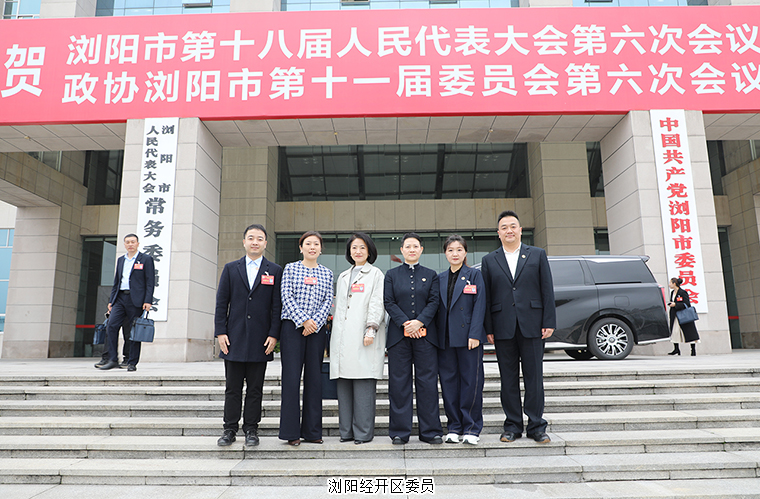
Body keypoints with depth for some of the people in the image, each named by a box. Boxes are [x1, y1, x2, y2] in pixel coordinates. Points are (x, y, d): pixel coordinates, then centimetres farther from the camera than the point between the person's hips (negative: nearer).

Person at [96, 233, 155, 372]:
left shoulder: (146, 259, 2)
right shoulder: (120, 260, 19)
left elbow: (150, 282, -4)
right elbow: (116, 282, 21)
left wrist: (148, 301, -13)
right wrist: (111, 300, 13)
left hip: (136, 300, -5)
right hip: (120, 298, 5)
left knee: (134, 331, -2)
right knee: (111, 326, -9)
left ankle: (132, 363, 6)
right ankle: (113, 360, -3)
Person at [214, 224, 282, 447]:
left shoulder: (275, 271, 5)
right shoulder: (231, 268, 9)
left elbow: (277, 306, 1)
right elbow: (221, 303, 6)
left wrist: (274, 335, -6)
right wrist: (220, 332, -2)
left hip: (260, 341, -1)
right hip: (234, 339, 1)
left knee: (255, 389, 6)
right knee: (232, 388, 7)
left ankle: (251, 430, 17)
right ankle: (230, 429, 17)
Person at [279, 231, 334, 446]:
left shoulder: (327, 273, 13)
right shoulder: (290, 268, 6)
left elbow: (328, 301, 5)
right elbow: (286, 297, -3)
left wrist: (315, 322, -9)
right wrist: (303, 320, -12)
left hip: (317, 329, 2)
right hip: (293, 326, -2)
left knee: (314, 378, 4)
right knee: (291, 377, -3)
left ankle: (312, 431, 13)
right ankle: (291, 431, 5)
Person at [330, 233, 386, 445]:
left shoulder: (376, 274, 6)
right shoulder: (343, 277, 23)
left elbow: (377, 304, -4)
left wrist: (371, 329, -16)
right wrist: (334, 334, 17)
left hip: (363, 338, -5)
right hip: (343, 338, 5)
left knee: (363, 385, -7)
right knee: (344, 385, 3)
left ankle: (363, 432, 0)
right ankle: (347, 431, 11)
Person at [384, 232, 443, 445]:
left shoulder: (431, 275, 11)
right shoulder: (392, 274, 10)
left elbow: (434, 301, 2)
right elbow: (389, 302, 2)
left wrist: (419, 322, -13)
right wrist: (405, 323, -11)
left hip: (425, 334, 0)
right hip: (399, 334, 0)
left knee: (427, 381, 1)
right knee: (399, 383, 2)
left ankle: (430, 431, 10)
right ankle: (400, 431, 11)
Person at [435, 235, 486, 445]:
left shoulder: (474, 275, 2)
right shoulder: (440, 278, 13)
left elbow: (479, 307, -5)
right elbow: (436, 307, 12)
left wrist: (474, 334, -14)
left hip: (468, 336, -4)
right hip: (445, 338, 4)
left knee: (471, 381, -1)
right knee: (448, 381, 6)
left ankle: (471, 428, 11)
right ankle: (454, 427, 17)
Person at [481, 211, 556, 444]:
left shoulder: (537, 255, 8)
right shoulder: (489, 260, 10)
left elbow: (547, 291, 4)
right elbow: (486, 297, 6)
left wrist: (549, 323, -3)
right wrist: (488, 329, 0)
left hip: (532, 326, -1)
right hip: (503, 328, 1)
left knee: (534, 377, 3)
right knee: (508, 379, 6)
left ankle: (536, 426, 13)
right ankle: (512, 426, 16)